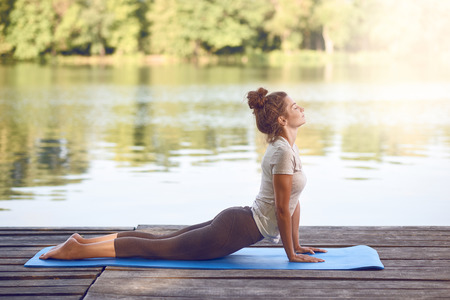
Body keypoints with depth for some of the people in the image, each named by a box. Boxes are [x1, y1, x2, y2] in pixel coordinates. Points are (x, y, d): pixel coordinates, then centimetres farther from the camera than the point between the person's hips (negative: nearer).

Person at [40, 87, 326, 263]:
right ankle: (79, 250, 1)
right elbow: (282, 209, -18)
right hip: (237, 230, -9)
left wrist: (296, 244, 18)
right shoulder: (283, 153, -20)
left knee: (161, 241, 13)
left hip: (236, 221, 9)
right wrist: (291, 254, -11)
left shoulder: (289, 148, 11)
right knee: (158, 248, -3)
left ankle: (86, 241, 16)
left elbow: (294, 202, 18)